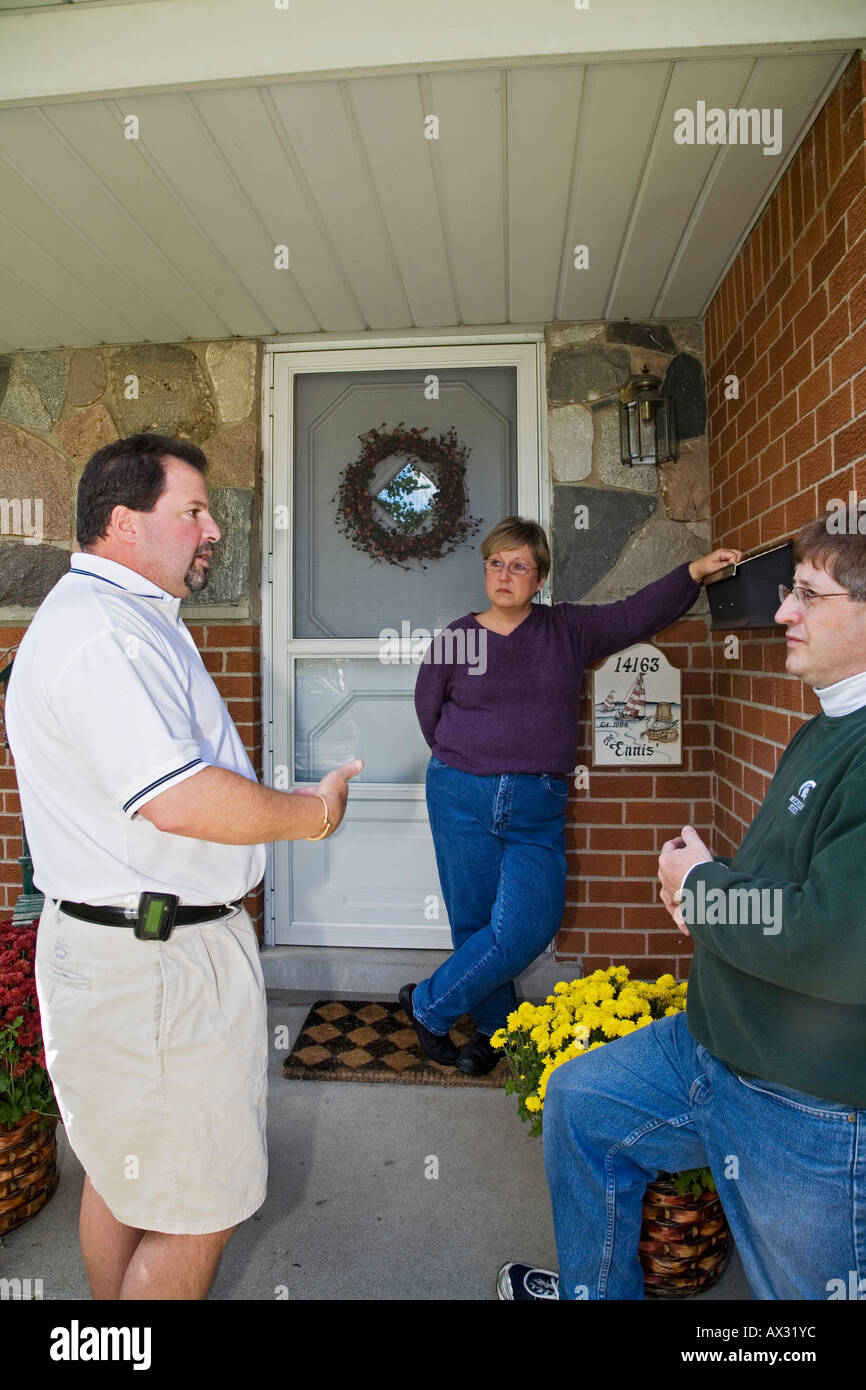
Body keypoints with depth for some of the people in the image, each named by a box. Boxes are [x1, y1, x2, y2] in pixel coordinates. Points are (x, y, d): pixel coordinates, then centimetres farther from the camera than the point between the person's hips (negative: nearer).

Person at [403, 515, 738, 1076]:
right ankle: (496, 1026, 29)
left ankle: (429, 1004, 14)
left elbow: (636, 614, 0)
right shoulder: (454, 638, 3)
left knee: (525, 929, -9)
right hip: (462, 797, 0)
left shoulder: (569, 629, 6)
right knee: (475, 924, 5)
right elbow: (430, 714, 13)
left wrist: (694, 571, -12)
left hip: (537, 807, 1)